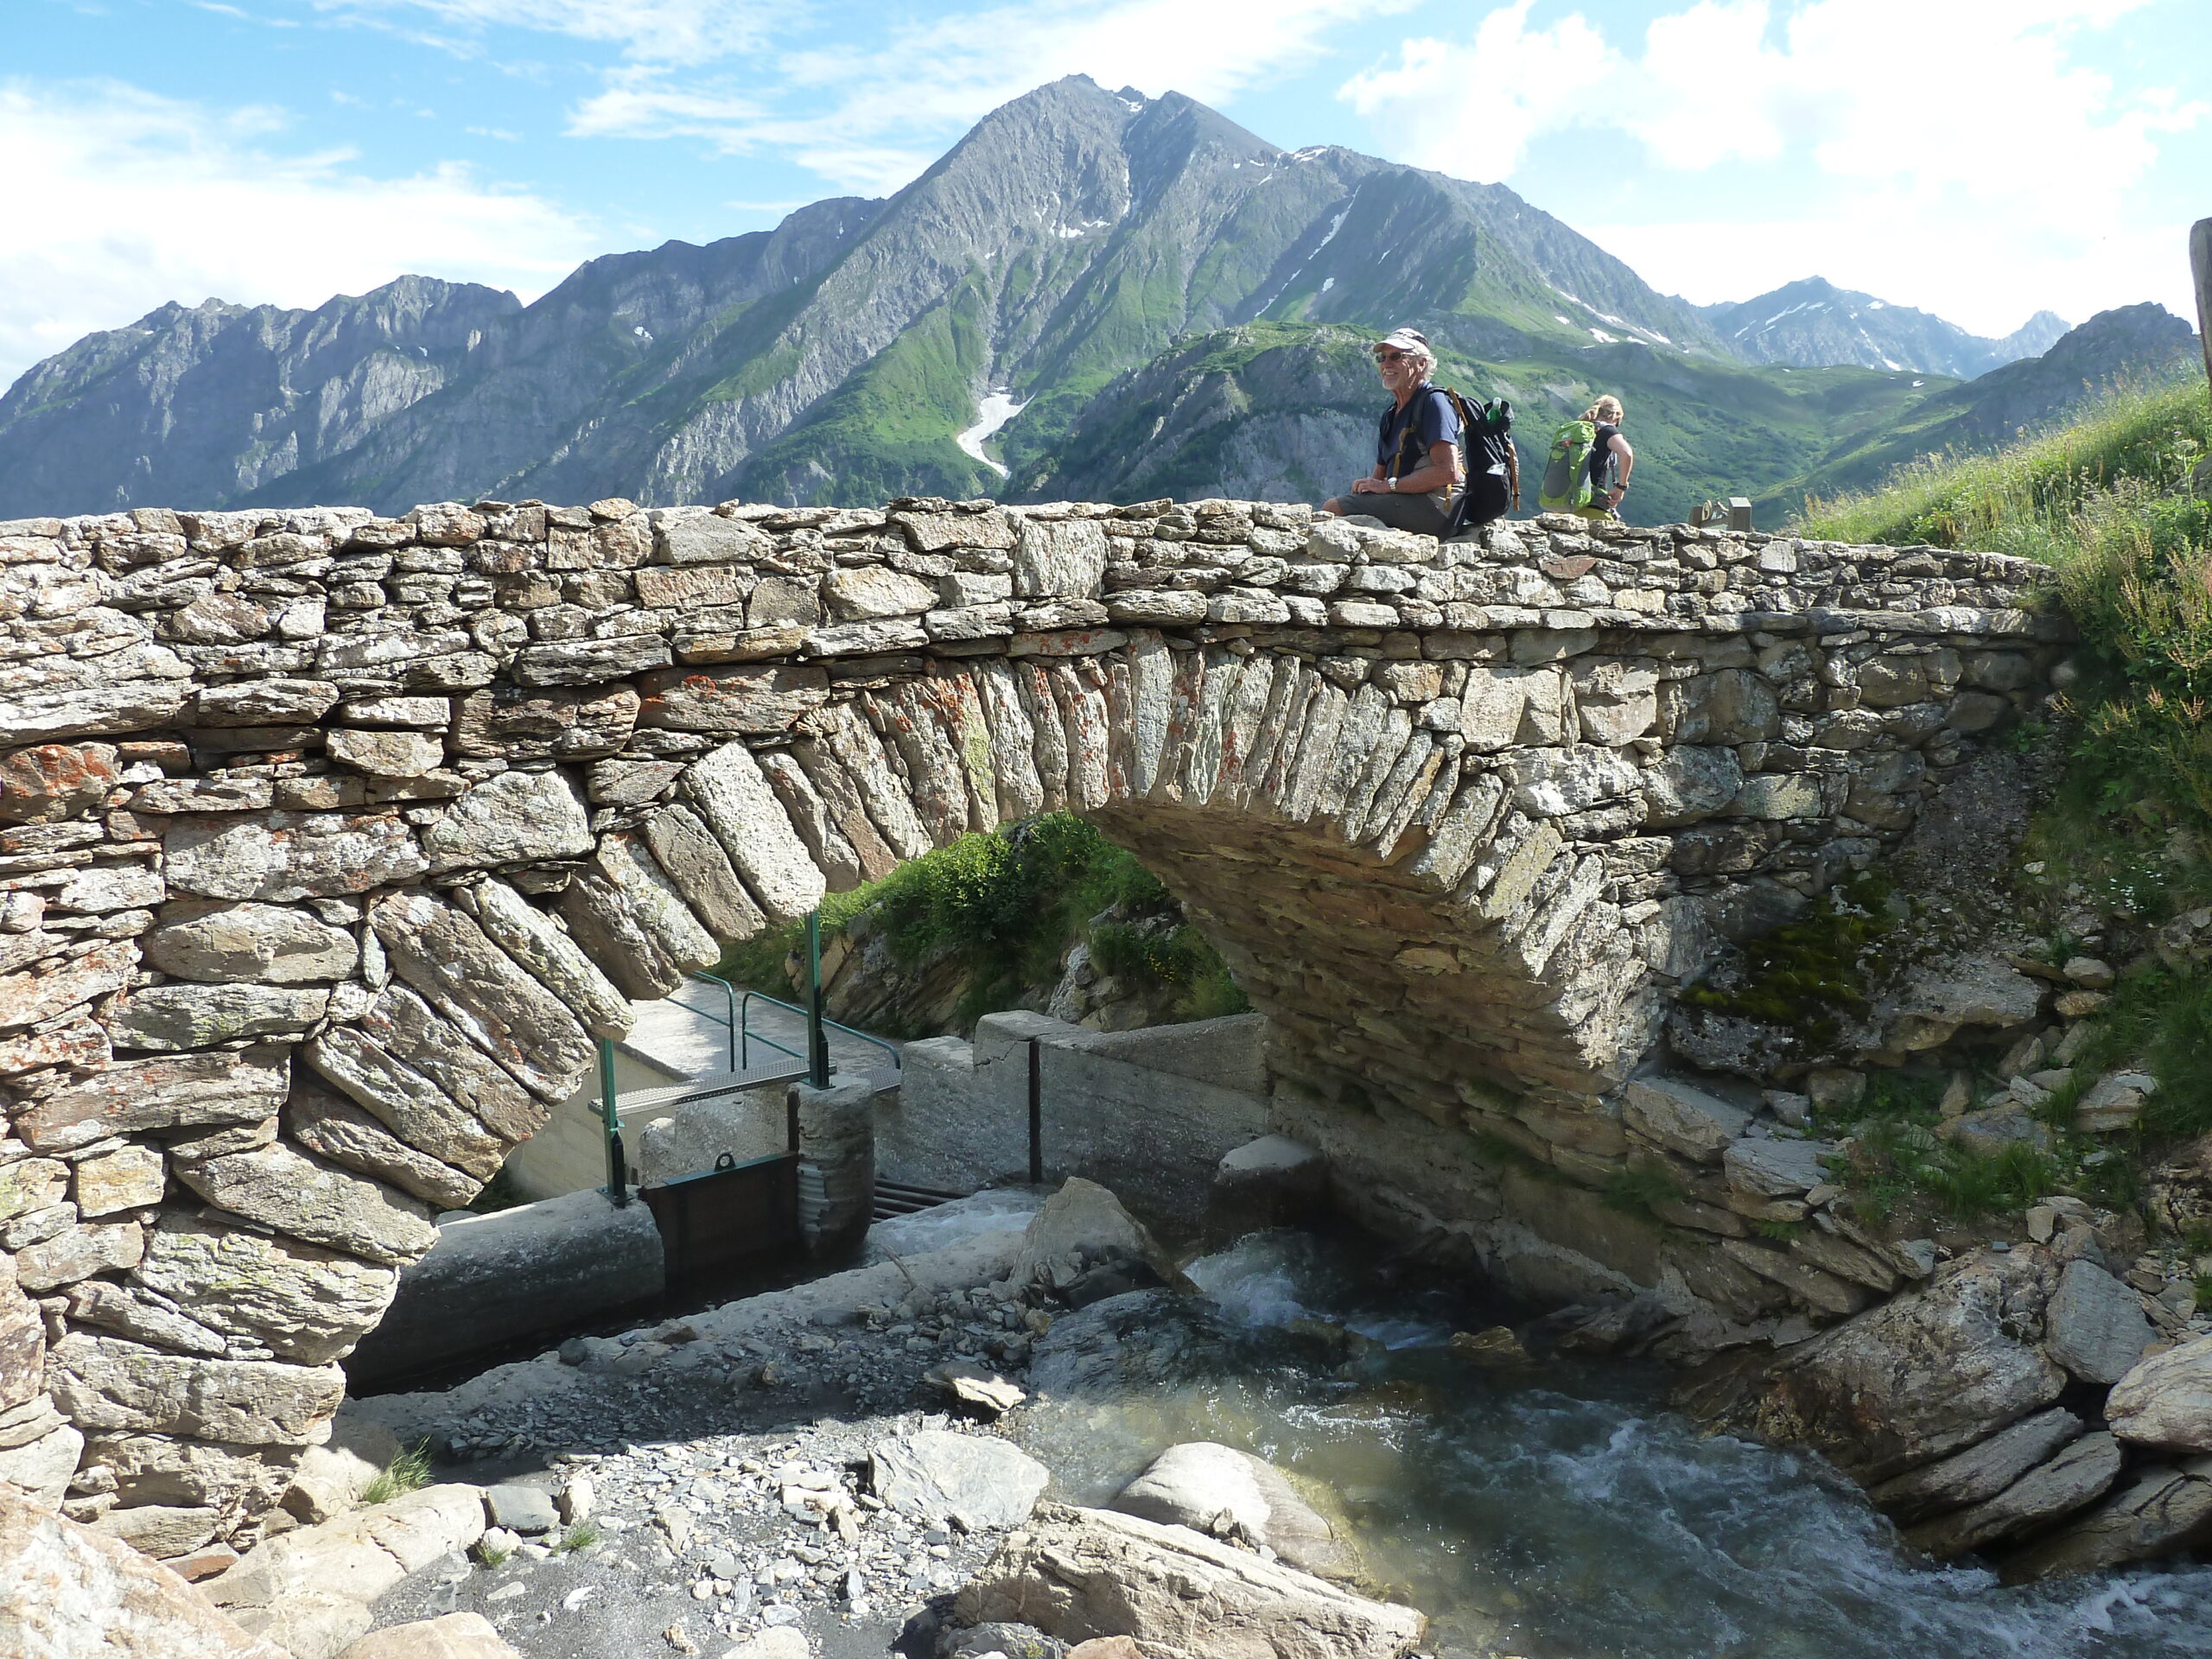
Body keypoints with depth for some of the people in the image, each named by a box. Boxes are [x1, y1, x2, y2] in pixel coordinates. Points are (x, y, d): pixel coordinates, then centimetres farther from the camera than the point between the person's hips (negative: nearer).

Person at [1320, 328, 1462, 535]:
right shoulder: (1392, 413, 23)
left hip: (1434, 507, -10)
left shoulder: (1434, 402, -6)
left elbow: (1448, 472, -19)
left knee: (1333, 509, -21)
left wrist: (1389, 486, -16)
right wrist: (1366, 484, -1)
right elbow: (1379, 475, 24)